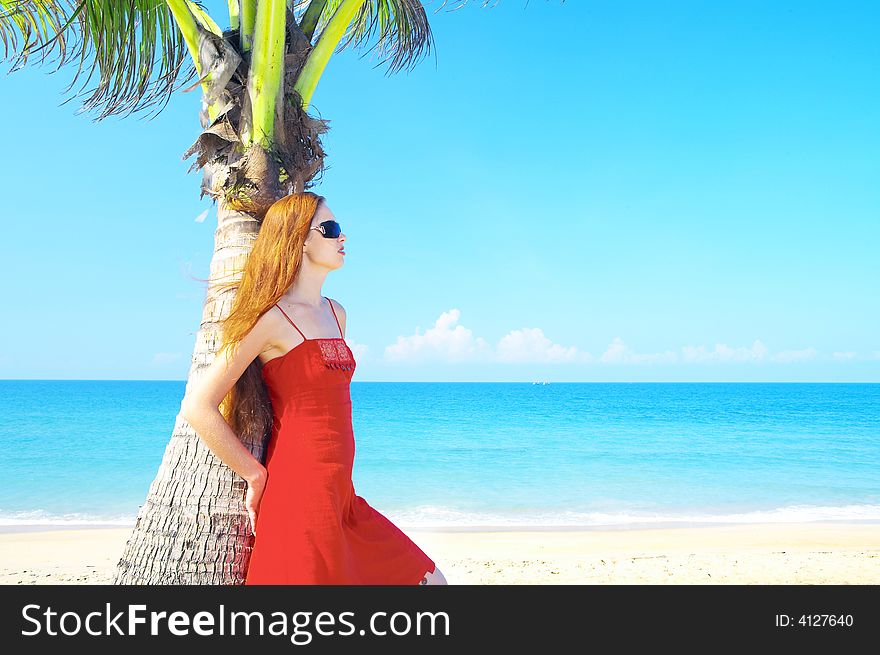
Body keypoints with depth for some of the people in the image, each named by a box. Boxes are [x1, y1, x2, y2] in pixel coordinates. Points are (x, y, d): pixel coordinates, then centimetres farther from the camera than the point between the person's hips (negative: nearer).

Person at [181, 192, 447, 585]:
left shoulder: (335, 314, 14)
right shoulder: (272, 318, -11)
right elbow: (198, 406, -14)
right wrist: (257, 476, -8)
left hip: (341, 498, 8)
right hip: (300, 496, -8)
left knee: (429, 579, 12)